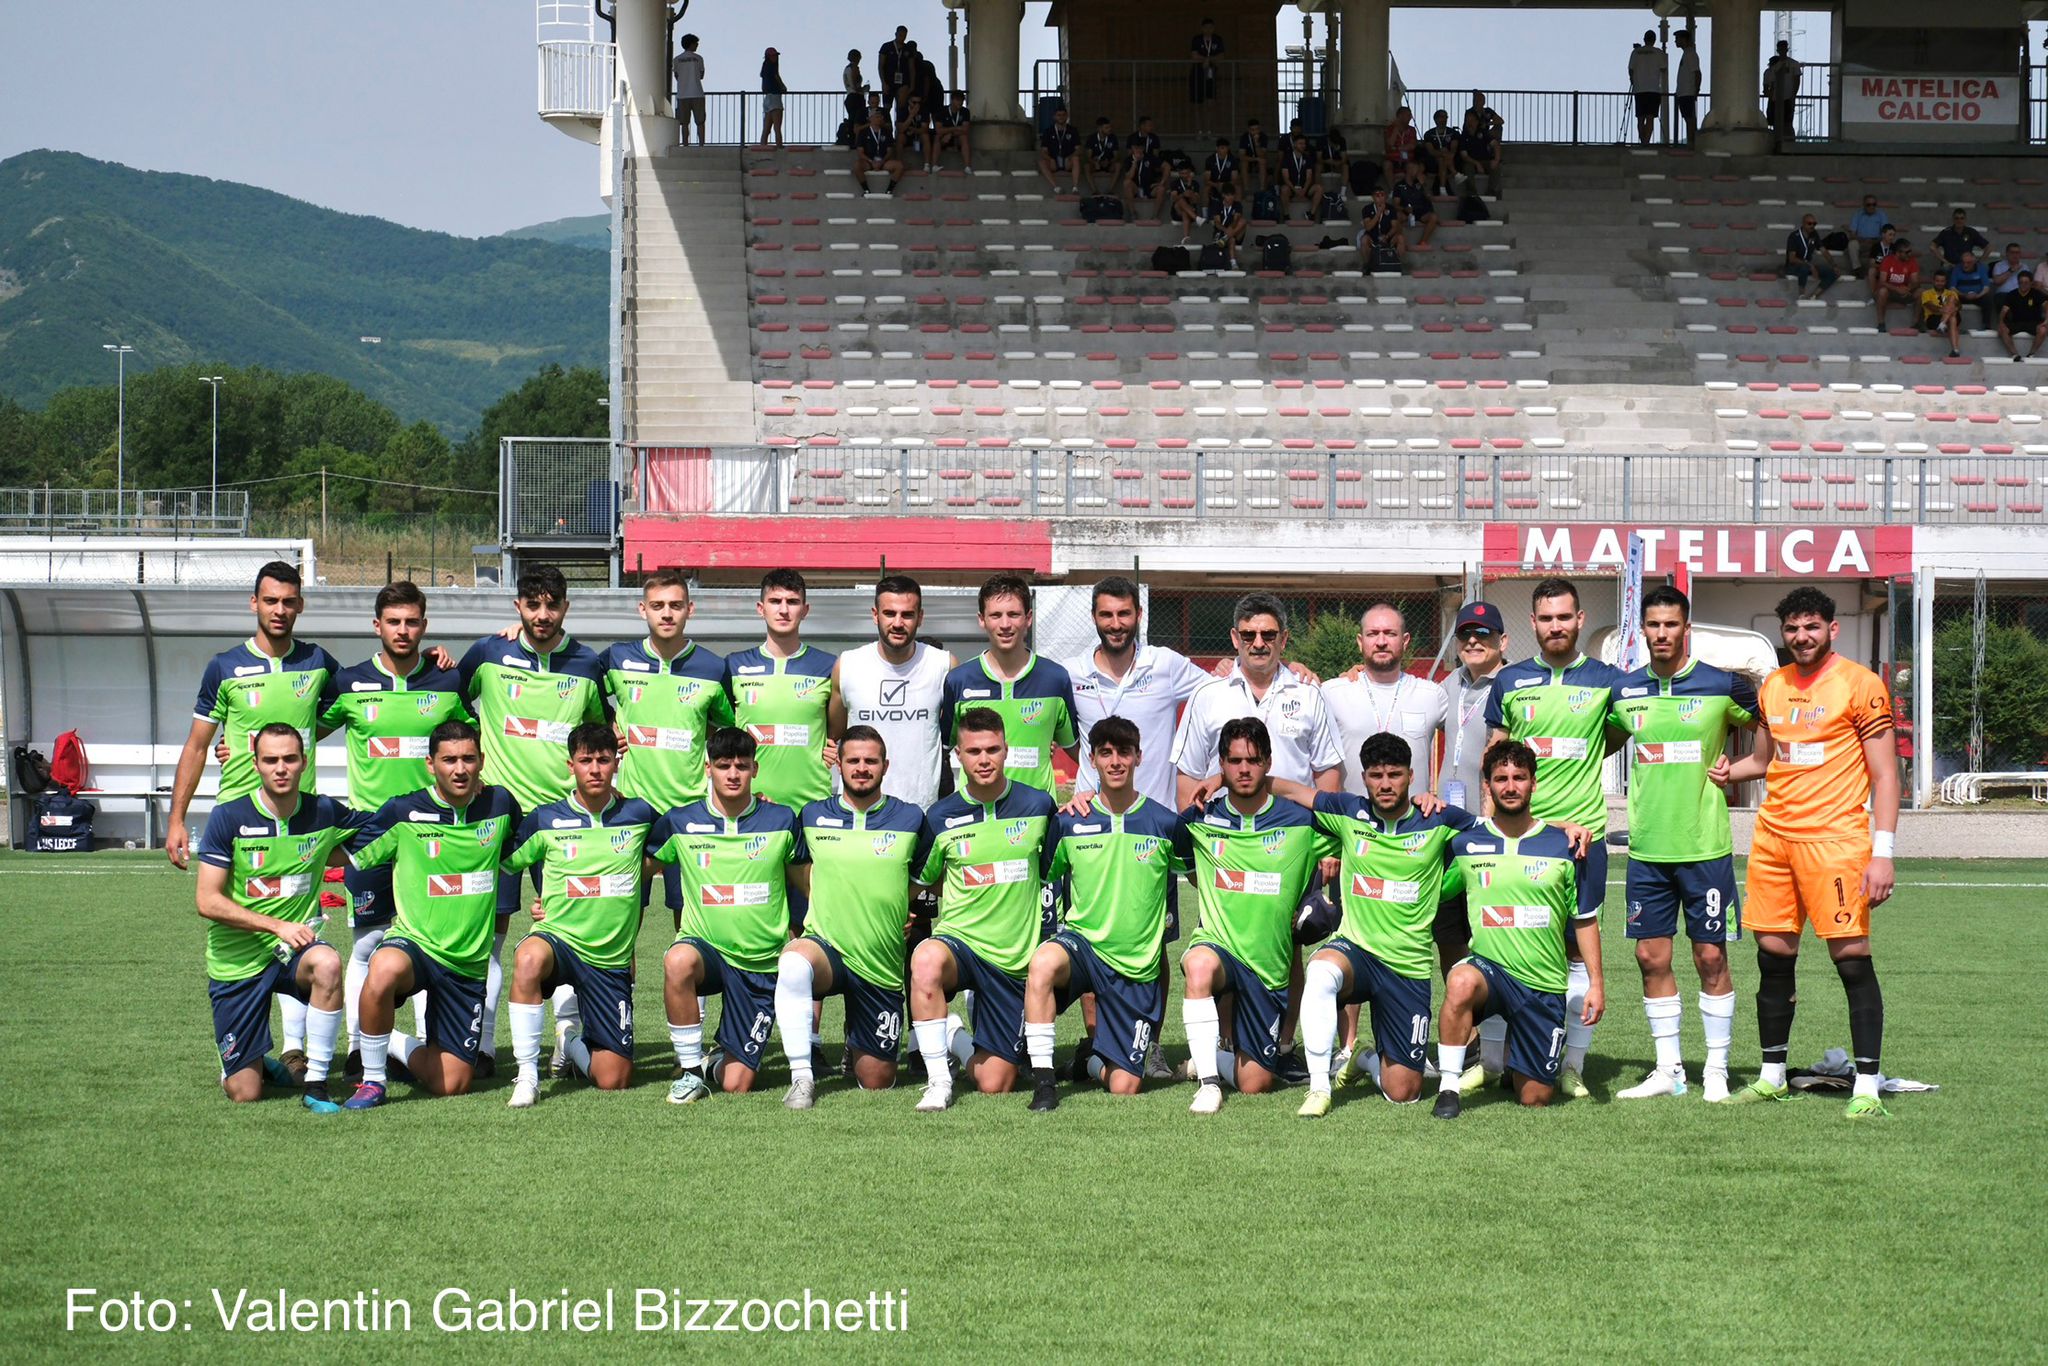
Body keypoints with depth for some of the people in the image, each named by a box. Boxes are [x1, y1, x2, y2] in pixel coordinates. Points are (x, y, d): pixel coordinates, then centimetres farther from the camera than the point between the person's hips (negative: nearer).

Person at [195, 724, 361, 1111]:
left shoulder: (324, 813, -4)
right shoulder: (229, 817, -12)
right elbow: (208, 902, -14)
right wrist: (278, 926, -21)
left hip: (293, 949, 2)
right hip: (237, 960, -2)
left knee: (327, 964, -37)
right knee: (244, 1093, -4)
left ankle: (315, 1083, -22)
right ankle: (257, 1063, 36)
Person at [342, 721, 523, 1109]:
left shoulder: (501, 806, 0)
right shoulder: (402, 812, -7)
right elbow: (349, 858, 6)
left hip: (470, 961, 3)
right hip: (413, 941, -3)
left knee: (451, 1085, 0)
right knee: (385, 970, -42)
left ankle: (395, 1044, 34)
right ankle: (372, 1079, -19)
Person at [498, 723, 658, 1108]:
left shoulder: (639, 814, 2)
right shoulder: (545, 821, -1)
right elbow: (506, 863, 12)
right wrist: (545, 904, 3)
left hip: (612, 961, 2)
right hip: (559, 941, -2)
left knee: (613, 1080, -3)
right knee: (529, 958, -41)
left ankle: (574, 1044, 33)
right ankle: (527, 1073, -30)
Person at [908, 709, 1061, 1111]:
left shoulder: (1038, 807, -1)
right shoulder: (941, 817, -2)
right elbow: (923, 881, 13)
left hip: (1015, 958, 1)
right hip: (959, 941, -1)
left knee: (994, 1085, -1)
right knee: (927, 959, -41)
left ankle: (956, 1040, 33)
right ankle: (938, 1079, -23)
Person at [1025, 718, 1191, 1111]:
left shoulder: (1165, 824, -2)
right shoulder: (1069, 823, -1)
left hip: (1137, 965, 1)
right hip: (1082, 941, 0)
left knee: (1124, 1087, -3)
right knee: (1043, 963, -39)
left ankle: (1091, 1060, 34)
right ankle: (1043, 1077, -29)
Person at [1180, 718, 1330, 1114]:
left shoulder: (1299, 821, -3)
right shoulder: (1201, 818, 0)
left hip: (1269, 964, 1)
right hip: (1217, 945, -1)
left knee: (1255, 1085, 2)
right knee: (1200, 963, -41)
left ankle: (1212, 1059, 37)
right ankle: (1208, 1080, -29)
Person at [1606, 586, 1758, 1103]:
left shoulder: (1723, 686, -4)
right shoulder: (1624, 691, 5)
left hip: (1706, 844, -3)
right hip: (1646, 847, 3)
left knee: (1711, 956, 0)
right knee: (1651, 957, 4)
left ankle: (1717, 1070, 9)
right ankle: (1668, 1069, 14)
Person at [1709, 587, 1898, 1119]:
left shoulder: (1859, 685, -4)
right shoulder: (1773, 686, 14)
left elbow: (1884, 775, -6)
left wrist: (1882, 853, -13)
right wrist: (1730, 771, 6)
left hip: (1835, 839, -6)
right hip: (1773, 836, 6)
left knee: (1852, 956, -7)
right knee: (1773, 956, 8)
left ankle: (1867, 1088, -4)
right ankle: (1772, 1077, 20)